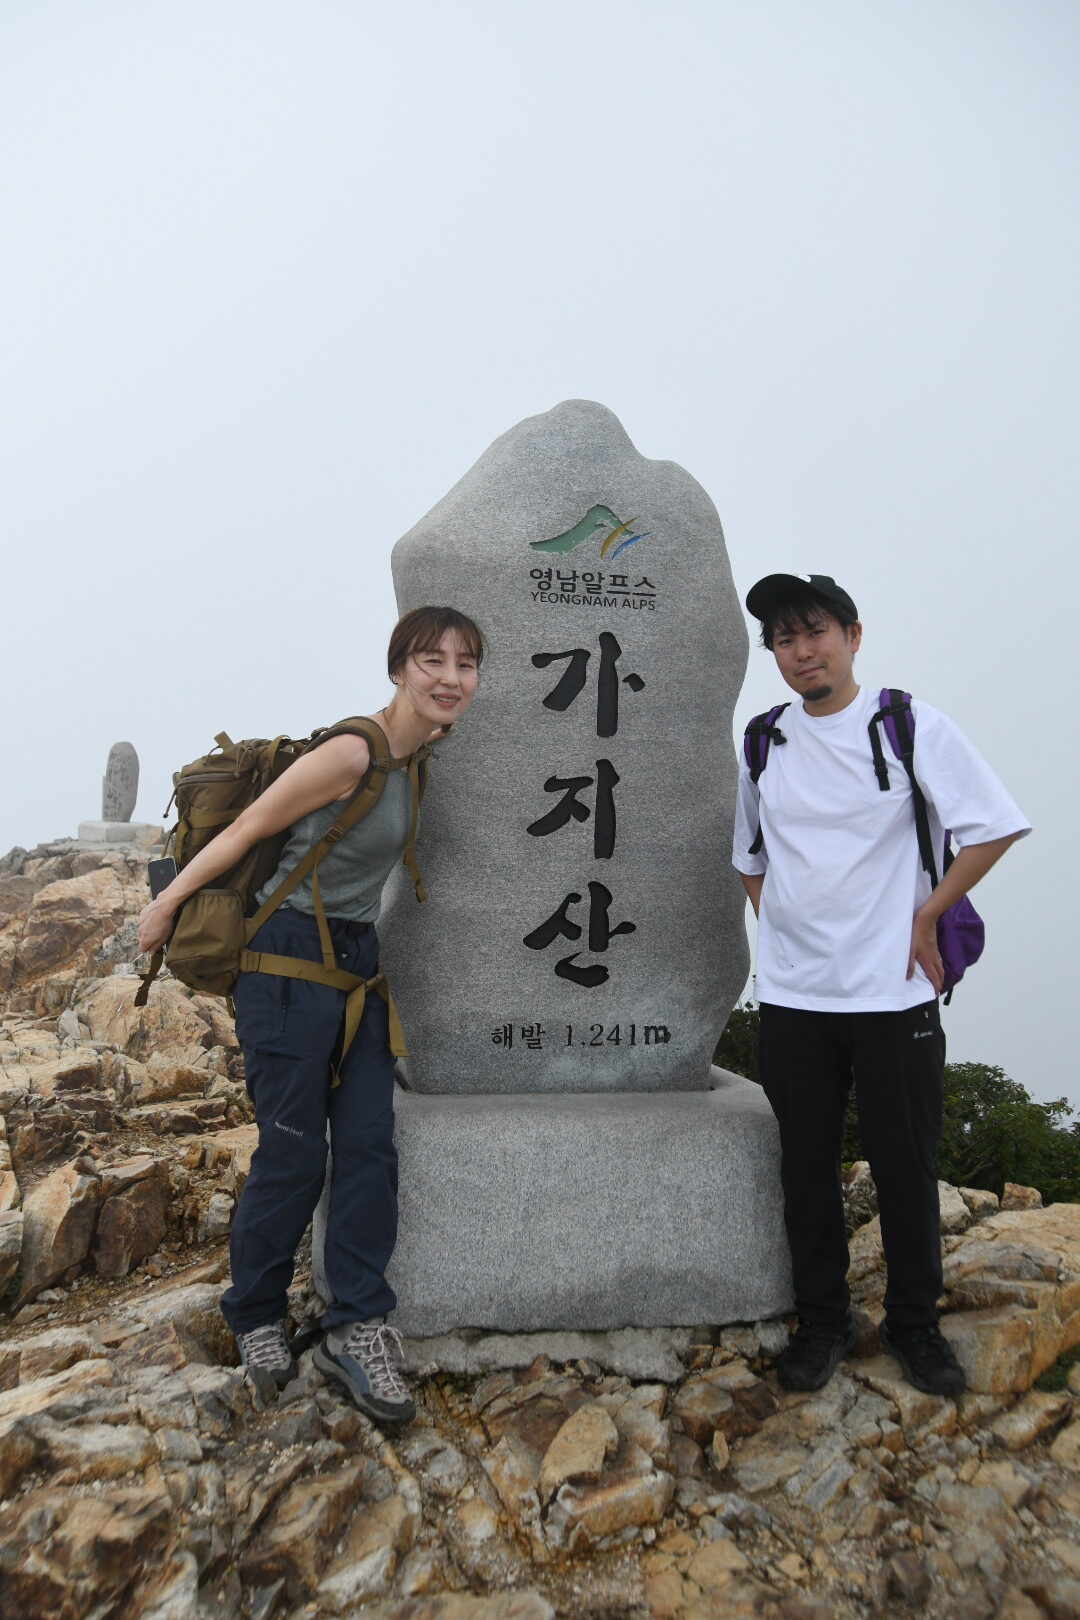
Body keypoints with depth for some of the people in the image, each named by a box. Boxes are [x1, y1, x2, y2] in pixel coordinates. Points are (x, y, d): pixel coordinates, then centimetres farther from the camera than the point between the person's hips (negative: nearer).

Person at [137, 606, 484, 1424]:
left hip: (358, 958, 8)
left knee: (370, 1146, 4)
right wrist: (166, 905, -5)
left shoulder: (421, 755, 5)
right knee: (295, 1155, 3)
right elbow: (247, 828, -13)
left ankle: (356, 1328, 15)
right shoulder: (353, 752, -21)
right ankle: (256, 1318, 27)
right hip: (292, 959, -8)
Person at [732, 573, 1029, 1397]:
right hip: (791, 995, 3)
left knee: (905, 1164, 8)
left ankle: (915, 1322, 28)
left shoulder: (910, 726, -6)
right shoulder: (764, 741, 6)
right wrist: (781, 927, 7)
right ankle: (823, 1321, 28)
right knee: (807, 1165, 11)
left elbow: (995, 827, -6)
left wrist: (926, 917, -9)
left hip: (894, 991, -3)